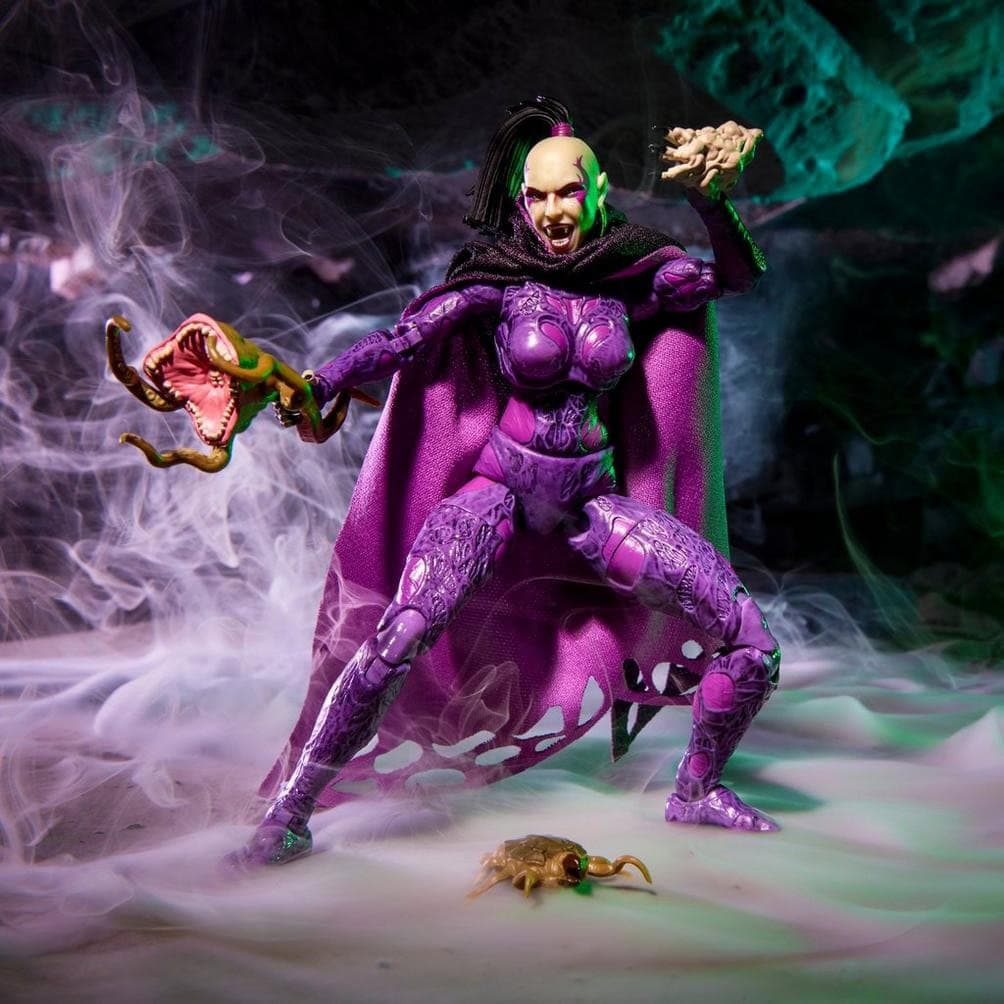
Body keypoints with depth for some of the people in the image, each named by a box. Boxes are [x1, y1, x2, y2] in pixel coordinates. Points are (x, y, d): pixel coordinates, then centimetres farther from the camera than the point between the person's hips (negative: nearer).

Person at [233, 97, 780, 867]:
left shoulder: (631, 277, 3)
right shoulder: (498, 282, -6)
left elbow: (741, 277, 6)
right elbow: (402, 340, -15)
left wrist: (711, 203, -12)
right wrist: (314, 385, -30)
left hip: (594, 501, 4)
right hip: (500, 488, -3)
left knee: (749, 635, -4)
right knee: (398, 640, -25)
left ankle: (697, 791, 18)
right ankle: (288, 813, -9)